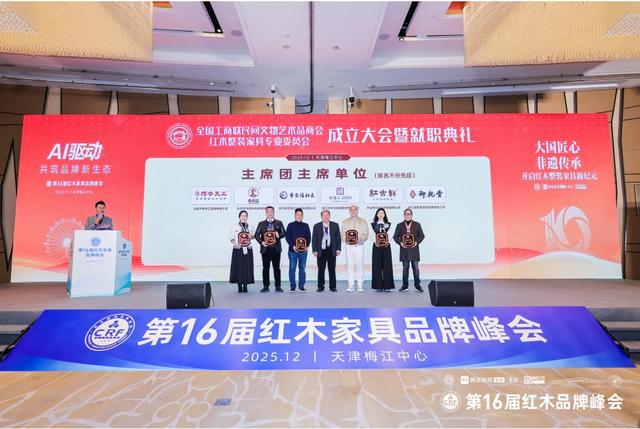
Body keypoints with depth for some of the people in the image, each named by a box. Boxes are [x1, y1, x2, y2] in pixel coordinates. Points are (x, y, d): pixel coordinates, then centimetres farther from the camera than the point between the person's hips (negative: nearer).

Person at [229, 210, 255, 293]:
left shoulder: (251, 226, 9)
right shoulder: (234, 226, 2)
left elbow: (254, 235, 16)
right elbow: (231, 237, 0)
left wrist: (251, 236, -6)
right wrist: (235, 243, -17)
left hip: (248, 249, 2)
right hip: (238, 249, -2)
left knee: (247, 267, 1)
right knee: (238, 267, -2)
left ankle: (245, 286, 10)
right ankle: (239, 287, 7)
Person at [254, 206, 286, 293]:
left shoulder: (279, 223, 10)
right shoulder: (261, 223, 10)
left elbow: (283, 233, 7)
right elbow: (256, 235, 6)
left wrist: (279, 235, -15)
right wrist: (261, 242, -11)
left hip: (276, 248, 0)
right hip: (265, 248, 0)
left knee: (276, 268, 2)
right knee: (265, 268, 3)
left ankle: (278, 286, 8)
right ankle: (265, 286, 9)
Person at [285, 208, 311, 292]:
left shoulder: (306, 225, 10)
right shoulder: (290, 225, 4)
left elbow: (309, 237, 9)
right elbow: (288, 237, 0)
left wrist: (307, 246, -5)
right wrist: (293, 246, -12)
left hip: (303, 250, 2)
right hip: (293, 250, -2)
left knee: (302, 268, 4)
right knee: (292, 268, -1)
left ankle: (301, 286, 12)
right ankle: (292, 286, 7)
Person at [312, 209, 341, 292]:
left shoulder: (335, 225, 6)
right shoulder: (316, 226, 4)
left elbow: (338, 238, 6)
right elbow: (314, 239, 3)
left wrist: (338, 249, -1)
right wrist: (314, 250, -5)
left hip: (331, 251, 1)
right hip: (321, 251, 0)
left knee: (332, 269, 5)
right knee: (321, 270, 4)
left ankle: (333, 287, 14)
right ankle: (320, 287, 15)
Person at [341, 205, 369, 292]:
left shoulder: (363, 222, 12)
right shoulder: (345, 222, 15)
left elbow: (366, 234, 6)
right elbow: (343, 235, 10)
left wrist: (361, 239, -13)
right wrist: (346, 240, -10)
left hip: (359, 246, -1)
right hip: (349, 246, 1)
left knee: (360, 265, -5)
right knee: (349, 265, -3)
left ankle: (360, 285, 1)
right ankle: (351, 285, 3)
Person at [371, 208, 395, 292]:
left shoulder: (388, 224, 12)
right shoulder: (373, 224, 10)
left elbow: (387, 234, 1)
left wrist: (387, 241, -18)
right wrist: (376, 241, -18)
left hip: (386, 246, 1)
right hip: (377, 246, 0)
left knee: (387, 265, -3)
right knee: (377, 265, -2)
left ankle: (387, 285, 1)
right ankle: (378, 286, 2)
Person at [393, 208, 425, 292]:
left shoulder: (417, 225, 6)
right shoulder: (399, 225, 7)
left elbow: (422, 235, 6)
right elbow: (395, 236, 7)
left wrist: (417, 242, -10)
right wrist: (400, 242, -11)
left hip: (414, 249, 0)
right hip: (404, 249, 1)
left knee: (415, 267, 0)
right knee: (405, 267, 5)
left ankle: (417, 284, 11)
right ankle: (405, 285, 13)